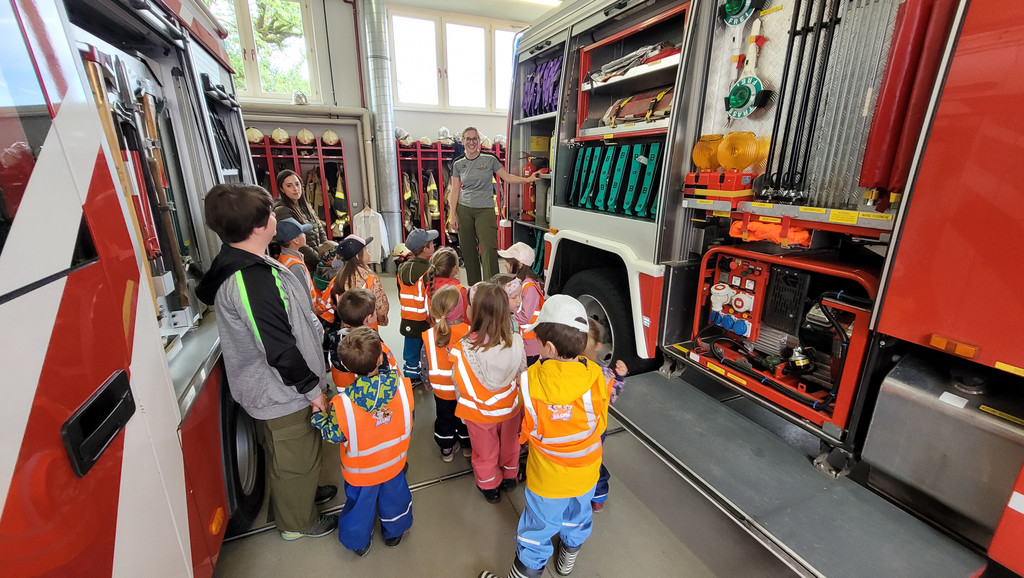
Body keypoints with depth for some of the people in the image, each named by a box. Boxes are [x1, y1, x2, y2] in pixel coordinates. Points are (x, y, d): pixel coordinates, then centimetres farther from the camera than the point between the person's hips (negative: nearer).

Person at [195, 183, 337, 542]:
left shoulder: (234, 264, 0)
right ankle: (297, 523, 39)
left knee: (288, 456, 30)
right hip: (283, 392, -9)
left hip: (273, 387, 9)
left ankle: (304, 492, 54)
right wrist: (312, 388, -16)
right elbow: (280, 349, -30)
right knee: (295, 460, 15)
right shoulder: (251, 281, -33)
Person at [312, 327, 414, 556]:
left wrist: (318, 413, 1)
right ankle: (394, 532, 54)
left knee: (360, 504, 27)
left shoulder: (342, 404, -33)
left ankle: (359, 543, 53)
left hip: (361, 471, -1)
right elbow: (409, 418, -11)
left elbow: (333, 435, -14)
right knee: (394, 497, 29)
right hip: (394, 462, 2)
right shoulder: (403, 385, -29)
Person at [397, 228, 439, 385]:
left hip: (408, 319, 7)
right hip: (426, 320, -6)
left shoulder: (402, 269, 1)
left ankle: (411, 378, 31)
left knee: (411, 349, 18)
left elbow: (400, 295, 12)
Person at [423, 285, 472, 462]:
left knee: (444, 417, 23)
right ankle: (467, 445, 42)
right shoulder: (469, 332, -23)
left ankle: (447, 449, 39)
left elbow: (426, 362, -6)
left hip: (441, 388, 1)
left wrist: (428, 381, 12)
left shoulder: (429, 335, -18)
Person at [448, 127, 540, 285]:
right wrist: (452, 214, -1)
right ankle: (473, 287, 17)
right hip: (464, 210, 2)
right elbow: (454, 190, 6)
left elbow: (507, 177, 5)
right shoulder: (458, 163, 7)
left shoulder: (489, 159, 3)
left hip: (485, 209, -2)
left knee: (489, 249, -14)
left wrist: (528, 179, -5)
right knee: (468, 250, 5)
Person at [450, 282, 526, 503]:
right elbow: (522, 376, -8)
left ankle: (489, 486, 50)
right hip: (510, 408, 2)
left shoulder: (463, 348, -32)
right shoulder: (516, 341, -24)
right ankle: (510, 476, 55)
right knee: (509, 445, 30)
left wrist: (464, 407, 4)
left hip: (479, 413, -2)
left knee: (485, 452, 25)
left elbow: (460, 385, -18)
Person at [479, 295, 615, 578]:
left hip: (546, 480, -3)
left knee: (538, 529, 20)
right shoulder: (597, 379, -24)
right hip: (585, 475, 3)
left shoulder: (528, 381, -29)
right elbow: (600, 425, -6)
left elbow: (527, 431, -12)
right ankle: (569, 555, 58)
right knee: (577, 518, 31)